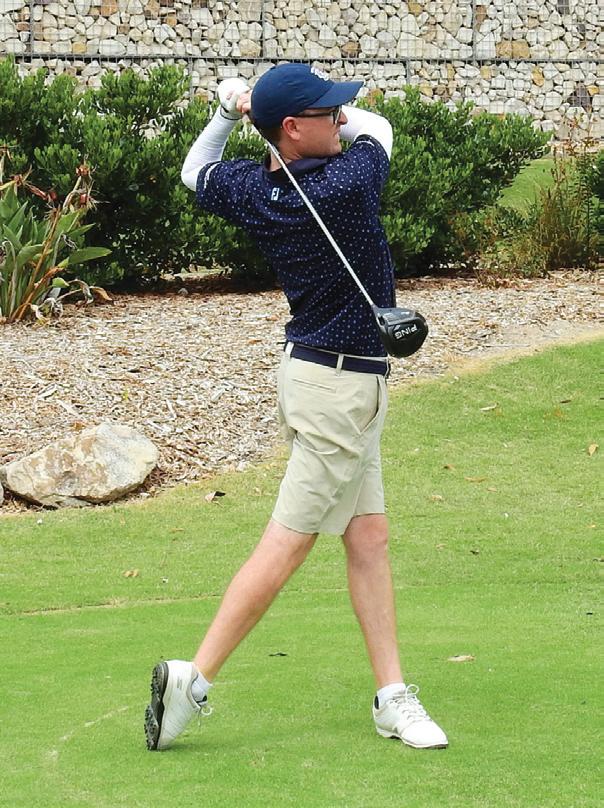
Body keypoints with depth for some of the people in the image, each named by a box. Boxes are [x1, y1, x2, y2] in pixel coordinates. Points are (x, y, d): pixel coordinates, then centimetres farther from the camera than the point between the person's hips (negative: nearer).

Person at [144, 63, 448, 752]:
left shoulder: (250, 190, -2)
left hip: (313, 368, 9)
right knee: (287, 542, -5)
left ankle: (392, 697, 11)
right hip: (340, 381, -9)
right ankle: (193, 679, -3)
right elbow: (377, 126, 3)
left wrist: (230, 111, 14)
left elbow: (194, 170, 22)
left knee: (368, 535, 9)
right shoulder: (348, 182, -20)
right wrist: (315, 114, 9)